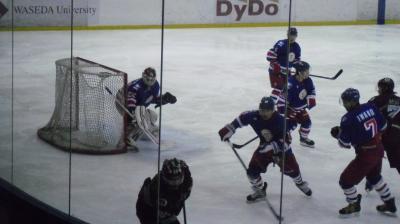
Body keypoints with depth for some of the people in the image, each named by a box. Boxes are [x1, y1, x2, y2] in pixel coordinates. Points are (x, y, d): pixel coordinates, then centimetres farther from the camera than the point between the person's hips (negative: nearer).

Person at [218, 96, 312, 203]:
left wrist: (270, 147, -40)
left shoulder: (280, 121, -32)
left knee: (292, 170, 4)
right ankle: (260, 191, 21)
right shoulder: (254, 116, -21)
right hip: (264, 148, 3)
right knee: (252, 170, -6)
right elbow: (242, 118, -1)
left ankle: (300, 183, 41)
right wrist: (229, 129, -6)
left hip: (282, 149, -3)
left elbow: (285, 141, -31)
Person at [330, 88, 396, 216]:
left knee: (346, 180, 9)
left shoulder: (348, 119, -21)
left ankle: (354, 205, 28)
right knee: (374, 176, 32)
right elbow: (383, 126, 8)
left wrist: (338, 134, 4)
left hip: (365, 155, -8)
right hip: (378, 149, 8)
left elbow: (345, 144, -15)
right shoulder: (371, 108, -4)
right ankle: (389, 204, 41)